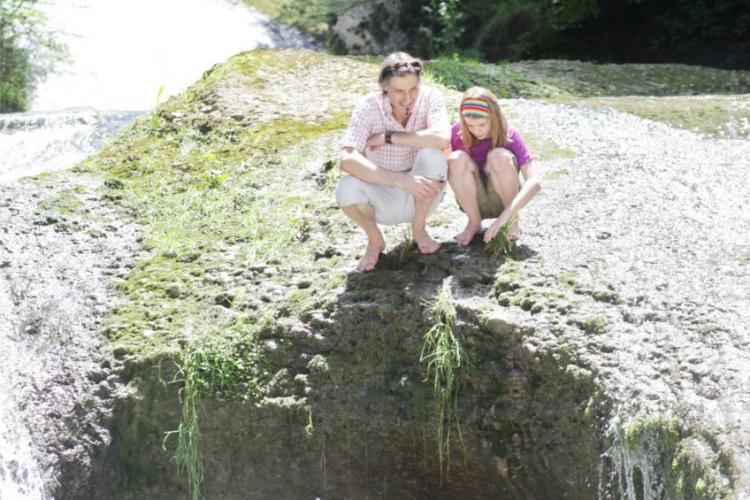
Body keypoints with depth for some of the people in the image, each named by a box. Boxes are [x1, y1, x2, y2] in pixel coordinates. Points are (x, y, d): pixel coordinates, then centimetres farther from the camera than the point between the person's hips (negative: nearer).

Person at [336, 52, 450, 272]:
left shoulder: (430, 96, -15)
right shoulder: (369, 107, -17)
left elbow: (442, 138, -34)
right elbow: (347, 160, -30)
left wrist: (388, 137, -27)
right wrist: (400, 180, -41)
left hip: (421, 196, 1)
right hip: (383, 200, -1)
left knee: (432, 155, -29)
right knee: (347, 188, -32)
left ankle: (419, 229, -4)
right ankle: (374, 240, 1)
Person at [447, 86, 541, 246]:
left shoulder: (509, 135, -19)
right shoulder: (457, 132, -13)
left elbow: (534, 182, -29)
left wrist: (505, 216, -40)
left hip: (501, 200, -1)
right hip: (472, 201, 1)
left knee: (500, 156, -30)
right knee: (457, 159, -27)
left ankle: (513, 221, -9)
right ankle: (474, 222, -9)